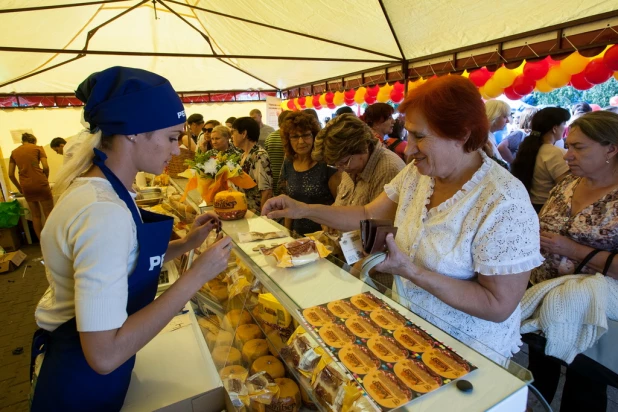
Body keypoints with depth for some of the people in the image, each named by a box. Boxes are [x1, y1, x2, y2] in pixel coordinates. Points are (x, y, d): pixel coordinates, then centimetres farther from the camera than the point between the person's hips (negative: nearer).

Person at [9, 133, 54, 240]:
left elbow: (11, 174, 12)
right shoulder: (38, 148, 5)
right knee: (49, 215, 1)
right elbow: (45, 167, -7)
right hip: (40, 184, -4)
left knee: (35, 216, 13)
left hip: (26, 187, 4)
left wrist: (19, 188, 24)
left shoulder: (14, 152, 15)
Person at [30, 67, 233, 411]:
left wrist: (187, 244, -5)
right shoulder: (104, 212, -32)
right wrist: (196, 276, -30)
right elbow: (104, 354, -32)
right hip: (83, 380, -8)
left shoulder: (100, 188, -2)